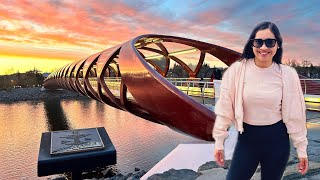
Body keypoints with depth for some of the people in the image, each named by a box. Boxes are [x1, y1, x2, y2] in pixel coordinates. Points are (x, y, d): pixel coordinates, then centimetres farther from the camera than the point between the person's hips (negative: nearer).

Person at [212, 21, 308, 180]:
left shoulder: (288, 74, -7)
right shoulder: (237, 70, -12)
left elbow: (295, 115, 0)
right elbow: (225, 109, -7)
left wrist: (301, 149, 5)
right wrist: (219, 142, -3)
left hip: (277, 141, 1)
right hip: (246, 138, -1)